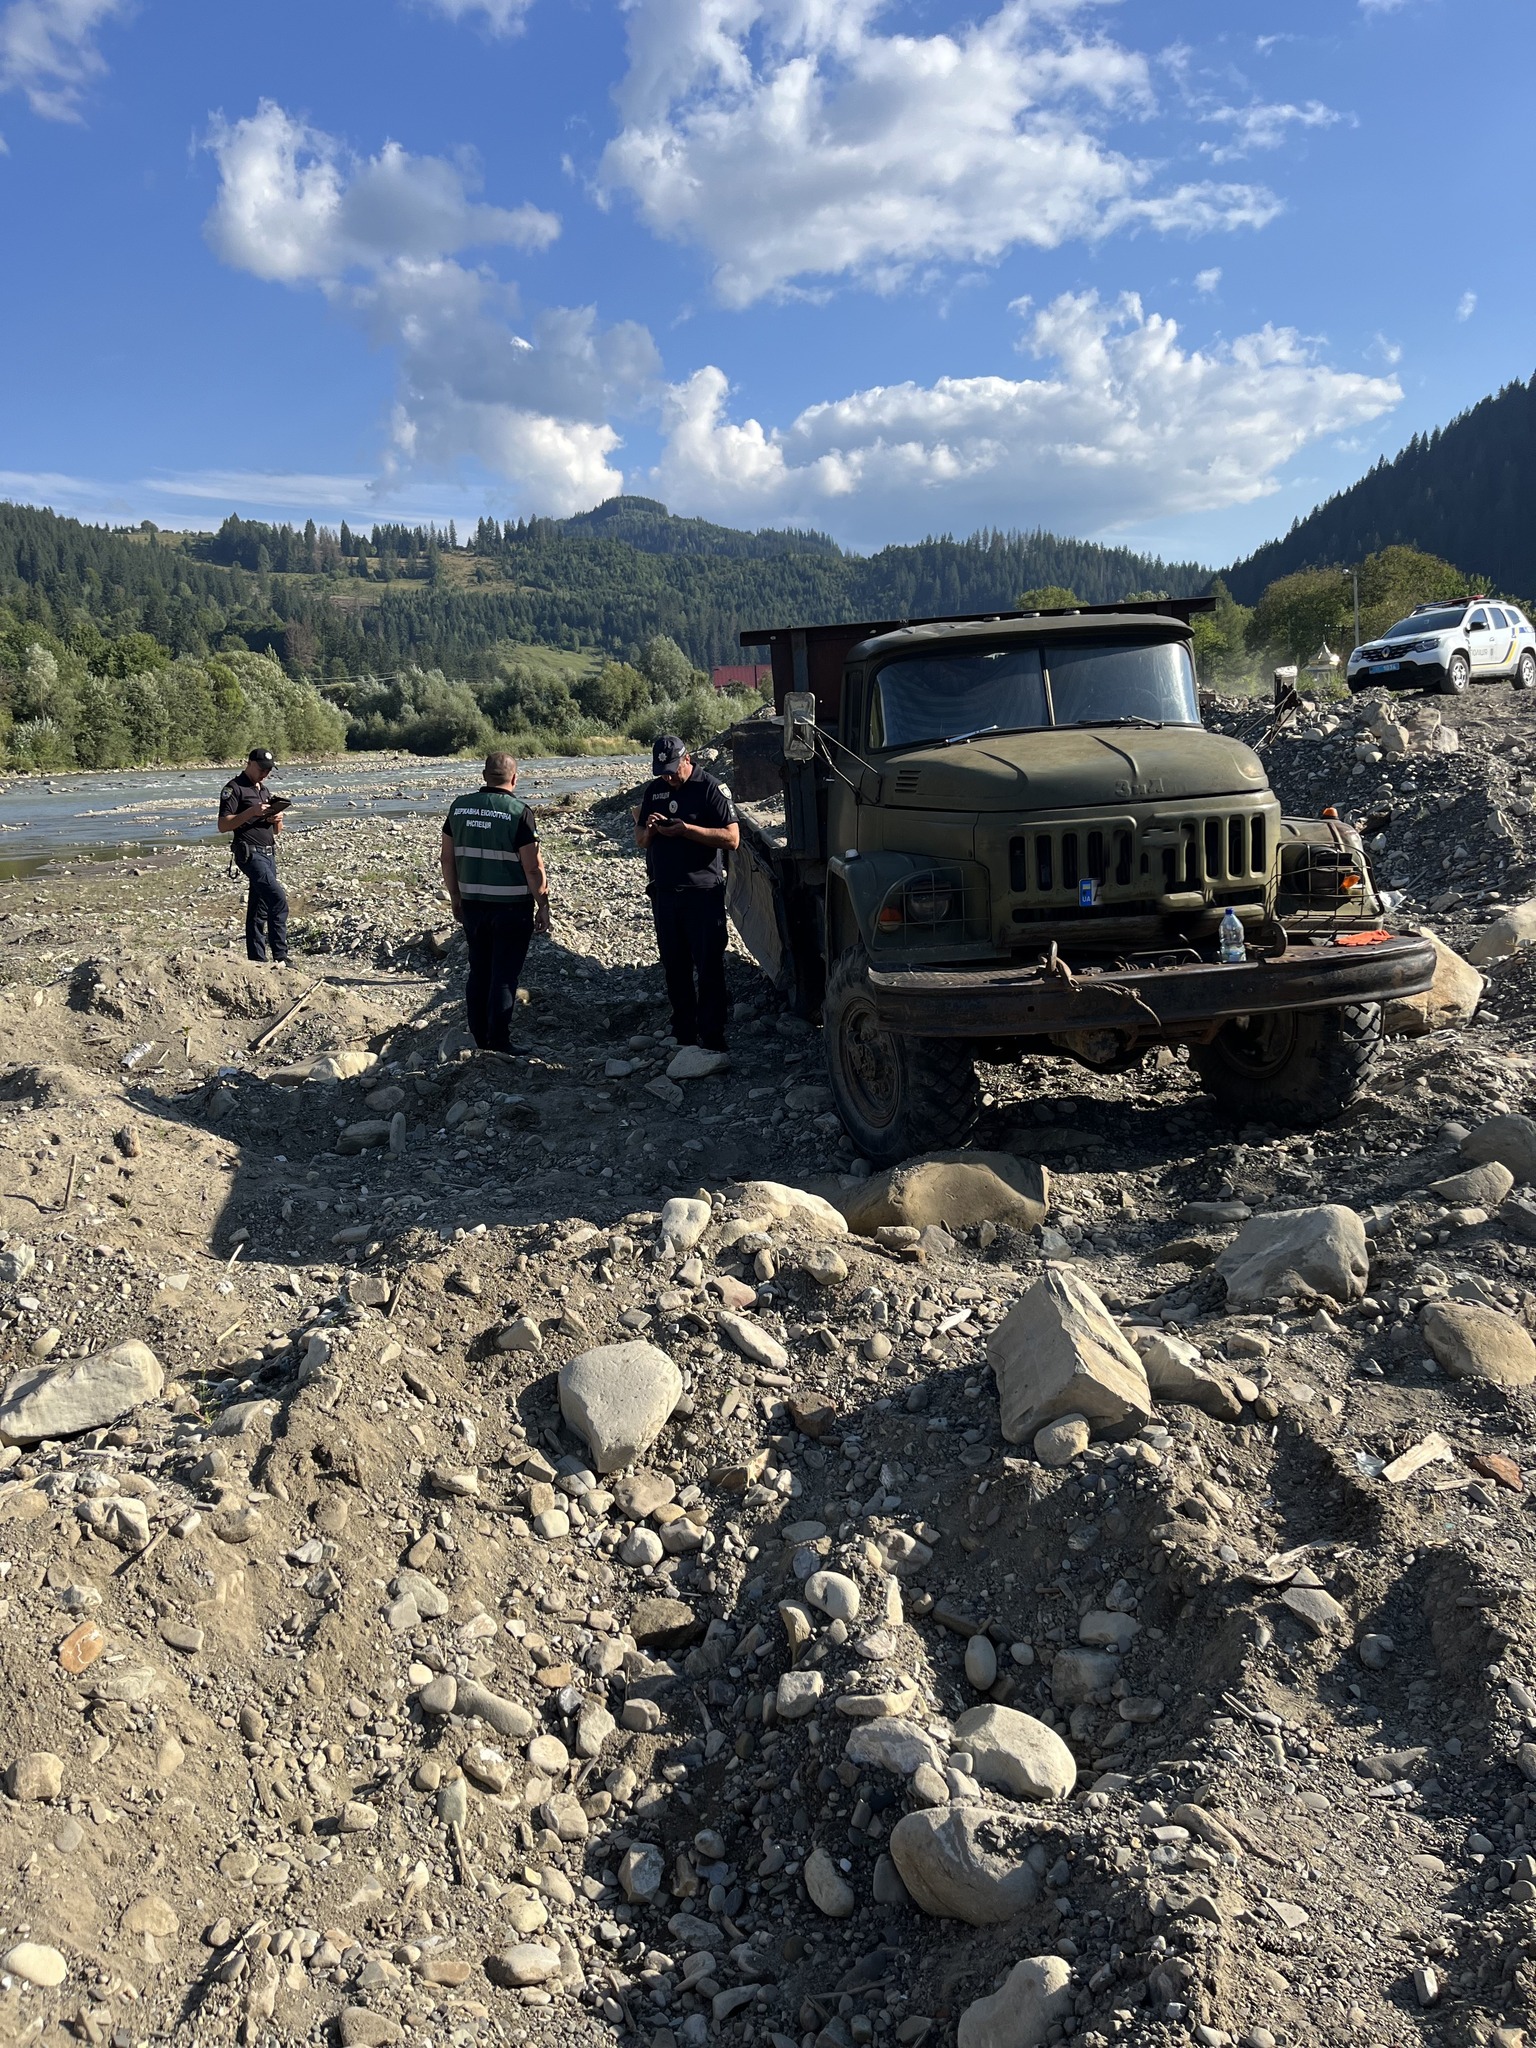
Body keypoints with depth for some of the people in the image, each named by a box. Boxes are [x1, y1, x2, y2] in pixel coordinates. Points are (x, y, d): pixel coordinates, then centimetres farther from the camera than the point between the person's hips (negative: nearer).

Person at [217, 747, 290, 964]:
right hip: (250, 854, -9)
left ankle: (257, 959, 11)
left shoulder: (263, 790, 22)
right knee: (278, 898, -21)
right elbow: (223, 825, -12)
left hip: (269, 854, 9)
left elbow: (277, 831, 25)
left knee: (259, 909, 9)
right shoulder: (234, 789, -4)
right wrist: (252, 812, -19)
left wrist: (277, 819, 2)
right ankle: (280, 956, -21)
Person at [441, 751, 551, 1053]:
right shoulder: (518, 812, -13)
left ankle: (480, 1040, 23)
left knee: (479, 972, 15)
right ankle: (499, 1046, 5)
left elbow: (448, 858, 8)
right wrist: (543, 906, -5)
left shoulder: (460, 806, 3)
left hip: (472, 905, 5)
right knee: (504, 977, 2)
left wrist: (456, 898, 18)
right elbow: (532, 866, -15)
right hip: (512, 907, -5)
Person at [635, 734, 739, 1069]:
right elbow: (640, 842, 18)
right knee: (675, 969, 11)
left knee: (709, 970, -6)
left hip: (703, 894, -6)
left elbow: (732, 839, -14)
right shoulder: (654, 790, 12)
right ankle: (683, 1038, 20)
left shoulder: (710, 789, -6)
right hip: (664, 893, 6)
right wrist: (649, 829, -6)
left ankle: (712, 1044, -5)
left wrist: (686, 830, -20)